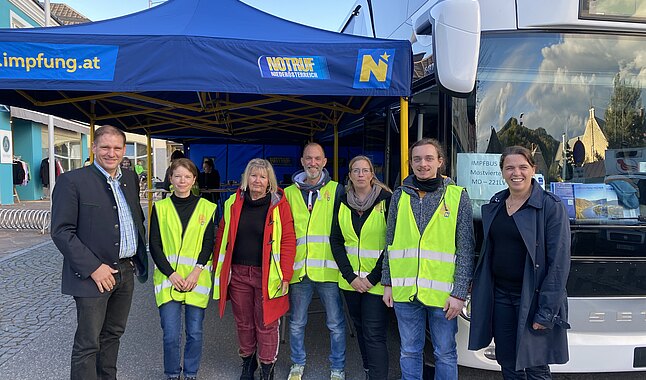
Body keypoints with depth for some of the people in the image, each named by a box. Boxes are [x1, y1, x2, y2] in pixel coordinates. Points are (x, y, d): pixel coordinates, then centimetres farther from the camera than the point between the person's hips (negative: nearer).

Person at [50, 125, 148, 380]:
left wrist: (140, 258, 10)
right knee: (88, 344, 3)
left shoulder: (130, 179, 8)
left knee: (113, 334, 19)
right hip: (93, 274, -6)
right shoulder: (72, 181, -10)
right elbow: (61, 232, -14)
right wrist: (93, 268, -18)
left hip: (126, 272, 6)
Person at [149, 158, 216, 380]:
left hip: (197, 280, 0)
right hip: (167, 279, 0)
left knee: (194, 333, 8)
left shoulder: (206, 208, 3)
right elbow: (154, 245, 1)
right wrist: (171, 274, -10)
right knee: (171, 335, 0)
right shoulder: (160, 208, 3)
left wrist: (196, 272, -12)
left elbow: (209, 244, 0)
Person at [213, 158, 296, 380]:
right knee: (243, 322, 16)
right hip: (238, 273, 3)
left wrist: (285, 275, -12)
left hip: (267, 275, -3)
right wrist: (220, 270, 6)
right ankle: (247, 362, 37)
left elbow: (288, 241, -8)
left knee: (266, 324, 6)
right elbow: (222, 237, 9)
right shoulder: (233, 203, 5)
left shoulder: (279, 204, -5)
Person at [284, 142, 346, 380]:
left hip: (328, 268, -2)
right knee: (296, 322, 14)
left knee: (335, 323, 7)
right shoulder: (289, 193, 9)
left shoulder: (336, 190, 3)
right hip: (298, 269, 2)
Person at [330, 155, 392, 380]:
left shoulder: (386, 201, -7)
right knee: (360, 328, 16)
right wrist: (350, 276, -7)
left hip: (376, 281, -4)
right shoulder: (343, 203, 5)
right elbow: (336, 241, 4)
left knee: (374, 335, -6)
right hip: (350, 280, 5)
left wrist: (373, 277, -13)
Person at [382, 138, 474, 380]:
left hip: (443, 293, -2)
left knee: (445, 353, 11)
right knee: (409, 352, 14)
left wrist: (460, 292, -8)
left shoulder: (457, 196, -2)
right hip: (404, 291, 3)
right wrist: (388, 283, 8)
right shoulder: (400, 196, 7)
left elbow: (466, 249, -3)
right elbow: (390, 243, 11)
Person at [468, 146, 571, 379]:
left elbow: (559, 263, -13)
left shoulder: (551, 207, -9)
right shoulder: (494, 206, 8)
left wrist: (546, 312, -16)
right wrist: (481, 294, 9)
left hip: (532, 298, -5)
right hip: (500, 296, 5)